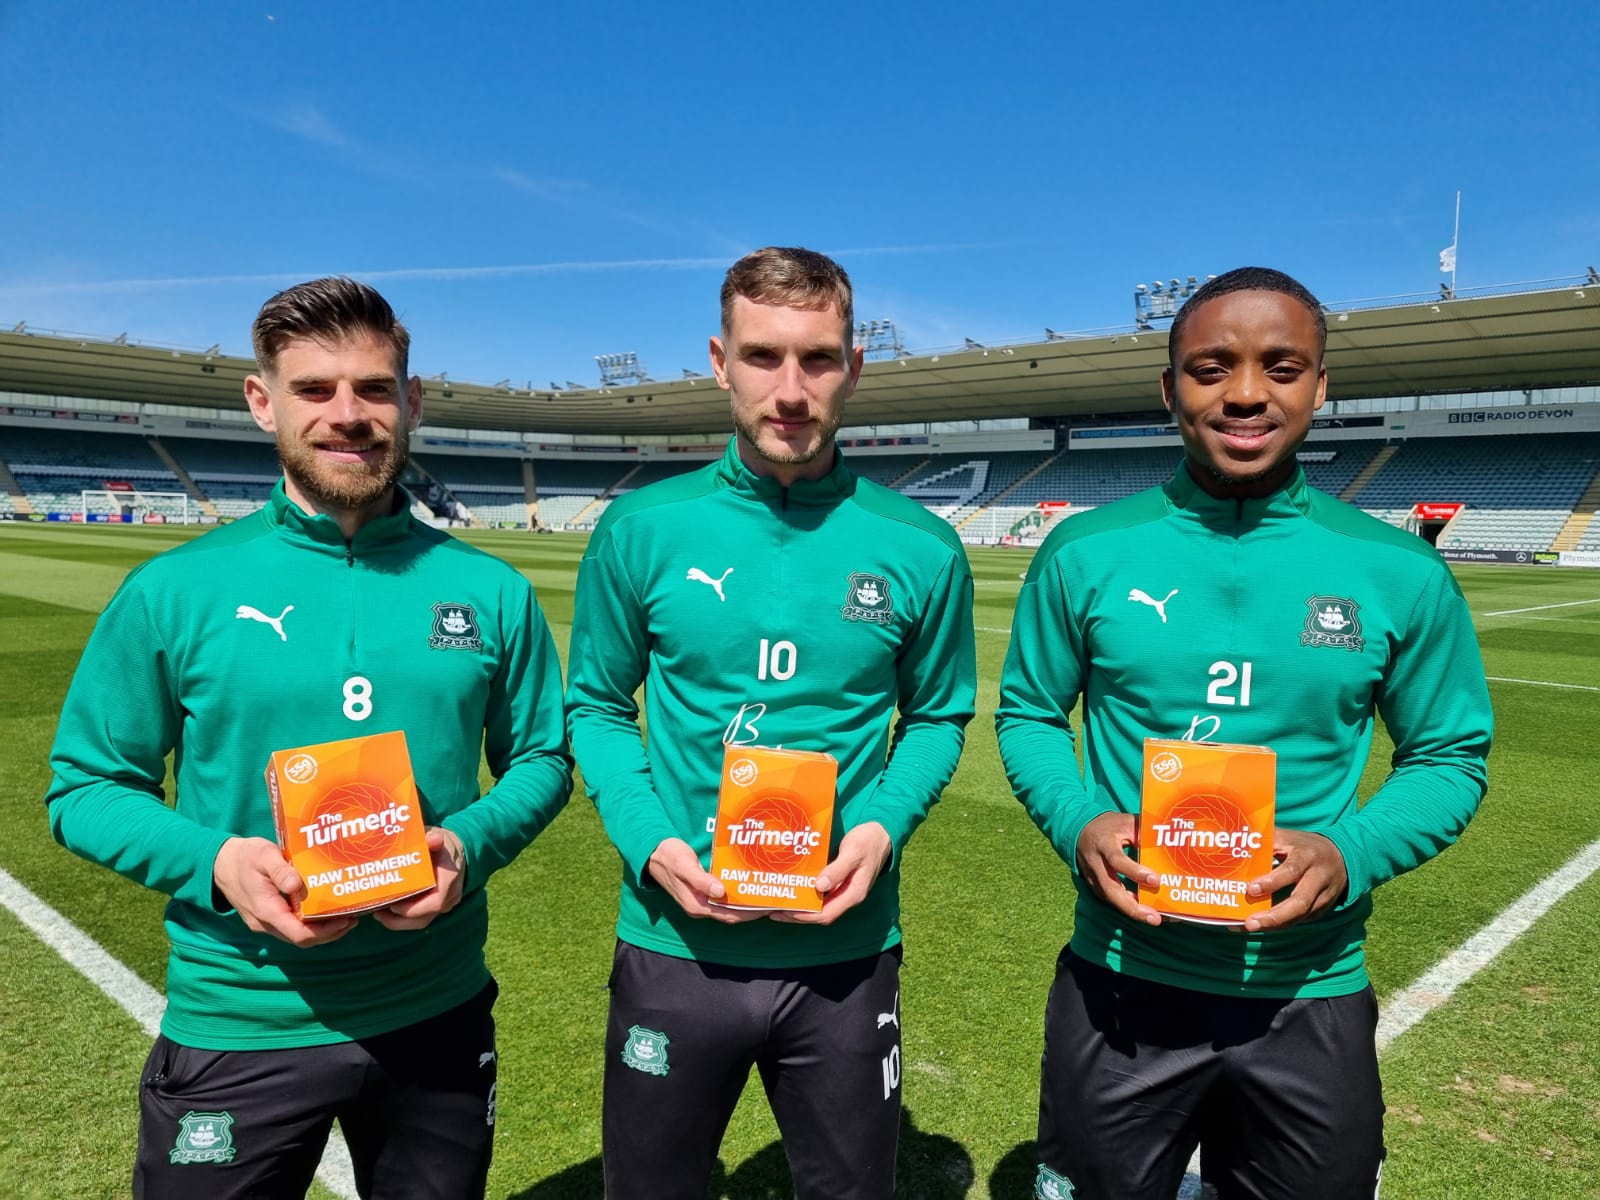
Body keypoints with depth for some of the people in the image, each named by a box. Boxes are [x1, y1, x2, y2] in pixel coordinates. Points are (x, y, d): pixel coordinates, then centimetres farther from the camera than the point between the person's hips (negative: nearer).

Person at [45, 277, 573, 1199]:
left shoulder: (489, 591, -5)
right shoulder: (174, 592, -8)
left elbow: (541, 760, 3)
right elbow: (87, 787, -2)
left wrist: (468, 845, -16)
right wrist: (216, 863, -19)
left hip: (438, 1019, 2)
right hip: (235, 1030, -1)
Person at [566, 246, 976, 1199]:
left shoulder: (919, 547, -6)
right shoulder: (642, 530, -7)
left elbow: (938, 716, 5)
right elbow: (596, 705, 2)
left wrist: (883, 827, -13)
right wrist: (649, 842, -13)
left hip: (845, 955, 1)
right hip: (673, 945, 0)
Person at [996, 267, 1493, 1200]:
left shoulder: (1400, 573, -6)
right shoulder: (1087, 553, -6)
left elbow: (1449, 757, 2)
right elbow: (1028, 712, 3)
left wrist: (1349, 854, -16)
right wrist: (1077, 824, -16)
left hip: (1311, 1000, 1)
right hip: (1116, 985, 0)